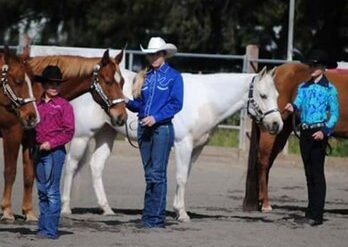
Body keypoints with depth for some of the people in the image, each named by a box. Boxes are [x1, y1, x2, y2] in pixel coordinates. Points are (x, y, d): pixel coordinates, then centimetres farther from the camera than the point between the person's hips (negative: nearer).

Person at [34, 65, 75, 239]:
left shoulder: (64, 105, -4)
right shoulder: (37, 105, 10)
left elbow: (69, 132, -8)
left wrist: (51, 143, -16)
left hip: (55, 151, -6)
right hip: (39, 151, 6)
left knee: (52, 192, -6)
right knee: (42, 191, 10)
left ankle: (50, 230, -5)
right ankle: (43, 227, 17)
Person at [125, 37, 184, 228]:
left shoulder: (173, 77, -2)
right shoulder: (145, 77, 14)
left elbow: (176, 104, -10)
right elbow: (140, 104, 16)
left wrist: (156, 117, -19)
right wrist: (128, 102, -5)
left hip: (162, 128, -6)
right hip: (144, 128, 6)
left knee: (157, 174, -7)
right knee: (149, 174, 8)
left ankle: (156, 218, -5)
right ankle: (148, 216, 11)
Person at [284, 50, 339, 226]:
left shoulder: (329, 89, -4)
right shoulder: (304, 87, 12)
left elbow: (334, 115, -5)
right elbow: (298, 103, -1)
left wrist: (325, 131, -18)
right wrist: (292, 107, -25)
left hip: (319, 133, -6)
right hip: (304, 132, 6)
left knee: (317, 173, -8)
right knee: (309, 173, 11)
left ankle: (317, 215, -8)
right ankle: (311, 210, 18)